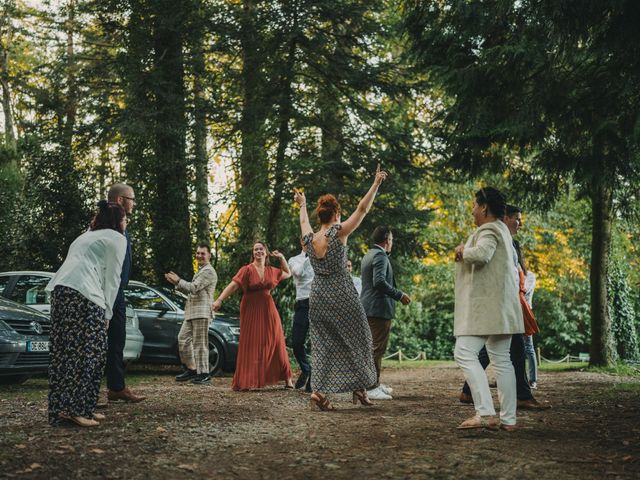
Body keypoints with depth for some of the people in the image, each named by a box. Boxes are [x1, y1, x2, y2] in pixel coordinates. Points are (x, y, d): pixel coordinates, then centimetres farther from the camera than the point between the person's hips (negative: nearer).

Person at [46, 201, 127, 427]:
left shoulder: (86, 235, 33)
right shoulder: (117, 238, 9)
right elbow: (112, 277, 4)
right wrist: (107, 311, 6)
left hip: (59, 288, 8)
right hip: (83, 292, -8)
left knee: (65, 350, 8)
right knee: (88, 351, -6)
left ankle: (61, 408, 8)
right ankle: (74, 408, -13)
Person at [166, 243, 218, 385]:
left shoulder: (208, 272, -9)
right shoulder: (200, 271, 24)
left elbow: (194, 288, -17)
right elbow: (191, 291, 24)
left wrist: (178, 281, -6)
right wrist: (177, 283, 11)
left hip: (202, 312, -10)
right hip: (191, 312, 10)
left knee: (199, 343, -9)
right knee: (183, 338, 12)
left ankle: (204, 374, -5)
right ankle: (191, 369, 19)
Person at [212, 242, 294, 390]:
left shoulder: (271, 271, 11)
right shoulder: (247, 270, -5)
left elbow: (288, 273, 29)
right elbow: (233, 285, -16)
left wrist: (282, 258, 15)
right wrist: (220, 300, -28)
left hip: (268, 311, 4)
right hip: (251, 311, -4)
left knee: (275, 343, 8)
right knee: (251, 346, -5)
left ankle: (287, 379, 15)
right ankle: (249, 382, -2)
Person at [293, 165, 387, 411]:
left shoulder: (309, 238, 4)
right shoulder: (338, 233, -10)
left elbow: (304, 221, 26)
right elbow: (362, 209, -7)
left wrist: (302, 205, 46)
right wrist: (376, 184, 0)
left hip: (317, 296, 5)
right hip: (341, 295, -5)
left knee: (323, 345, 8)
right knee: (356, 340, 9)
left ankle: (319, 391, -3)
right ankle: (359, 389, 15)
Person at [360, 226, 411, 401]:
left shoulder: (368, 255, 17)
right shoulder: (380, 256, -13)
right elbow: (379, 281, -25)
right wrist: (399, 295, -18)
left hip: (368, 308, 10)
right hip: (379, 308, -10)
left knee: (373, 347, 18)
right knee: (378, 348, -7)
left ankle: (375, 383, 26)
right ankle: (371, 388, -7)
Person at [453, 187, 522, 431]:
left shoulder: (489, 230, -11)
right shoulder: (501, 229, 21)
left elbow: (480, 255, -30)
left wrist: (463, 251, -11)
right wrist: (465, 254, 12)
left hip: (486, 305, -10)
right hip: (500, 307, 10)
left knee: (464, 353, -13)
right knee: (501, 359, 9)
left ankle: (485, 413, -21)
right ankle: (508, 419, 8)